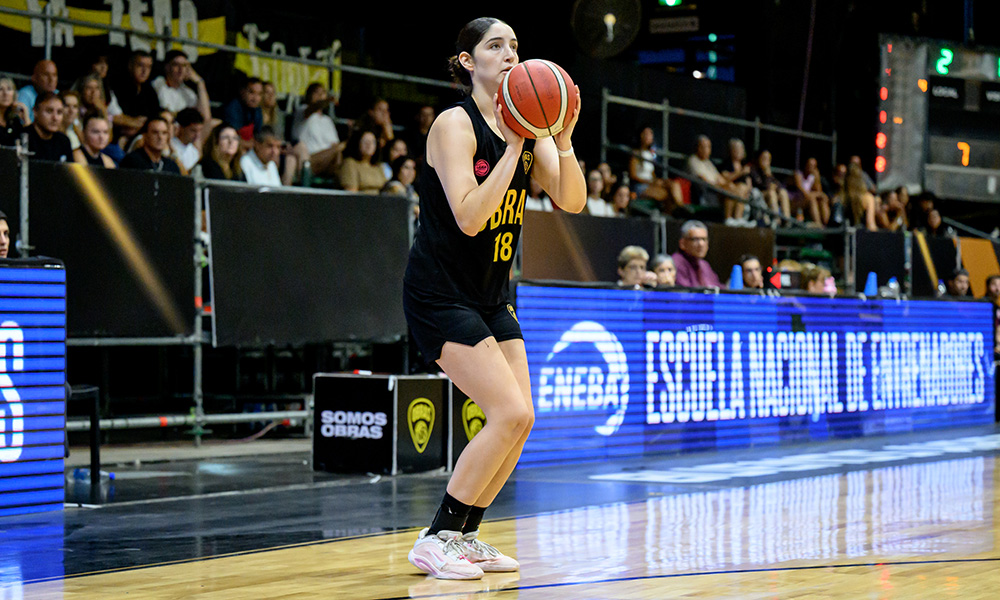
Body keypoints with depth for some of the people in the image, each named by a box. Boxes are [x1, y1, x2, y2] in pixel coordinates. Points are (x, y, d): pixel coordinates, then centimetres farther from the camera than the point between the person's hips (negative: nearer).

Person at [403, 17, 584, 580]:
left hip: (491, 293, 8)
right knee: (511, 414, -16)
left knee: (519, 419, 5)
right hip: (440, 293, -8)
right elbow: (469, 217, -27)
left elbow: (572, 201, -4)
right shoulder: (455, 125, -16)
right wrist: (513, 146, -28)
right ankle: (436, 538, -6)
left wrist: (563, 140, -20)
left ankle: (465, 535, 17)